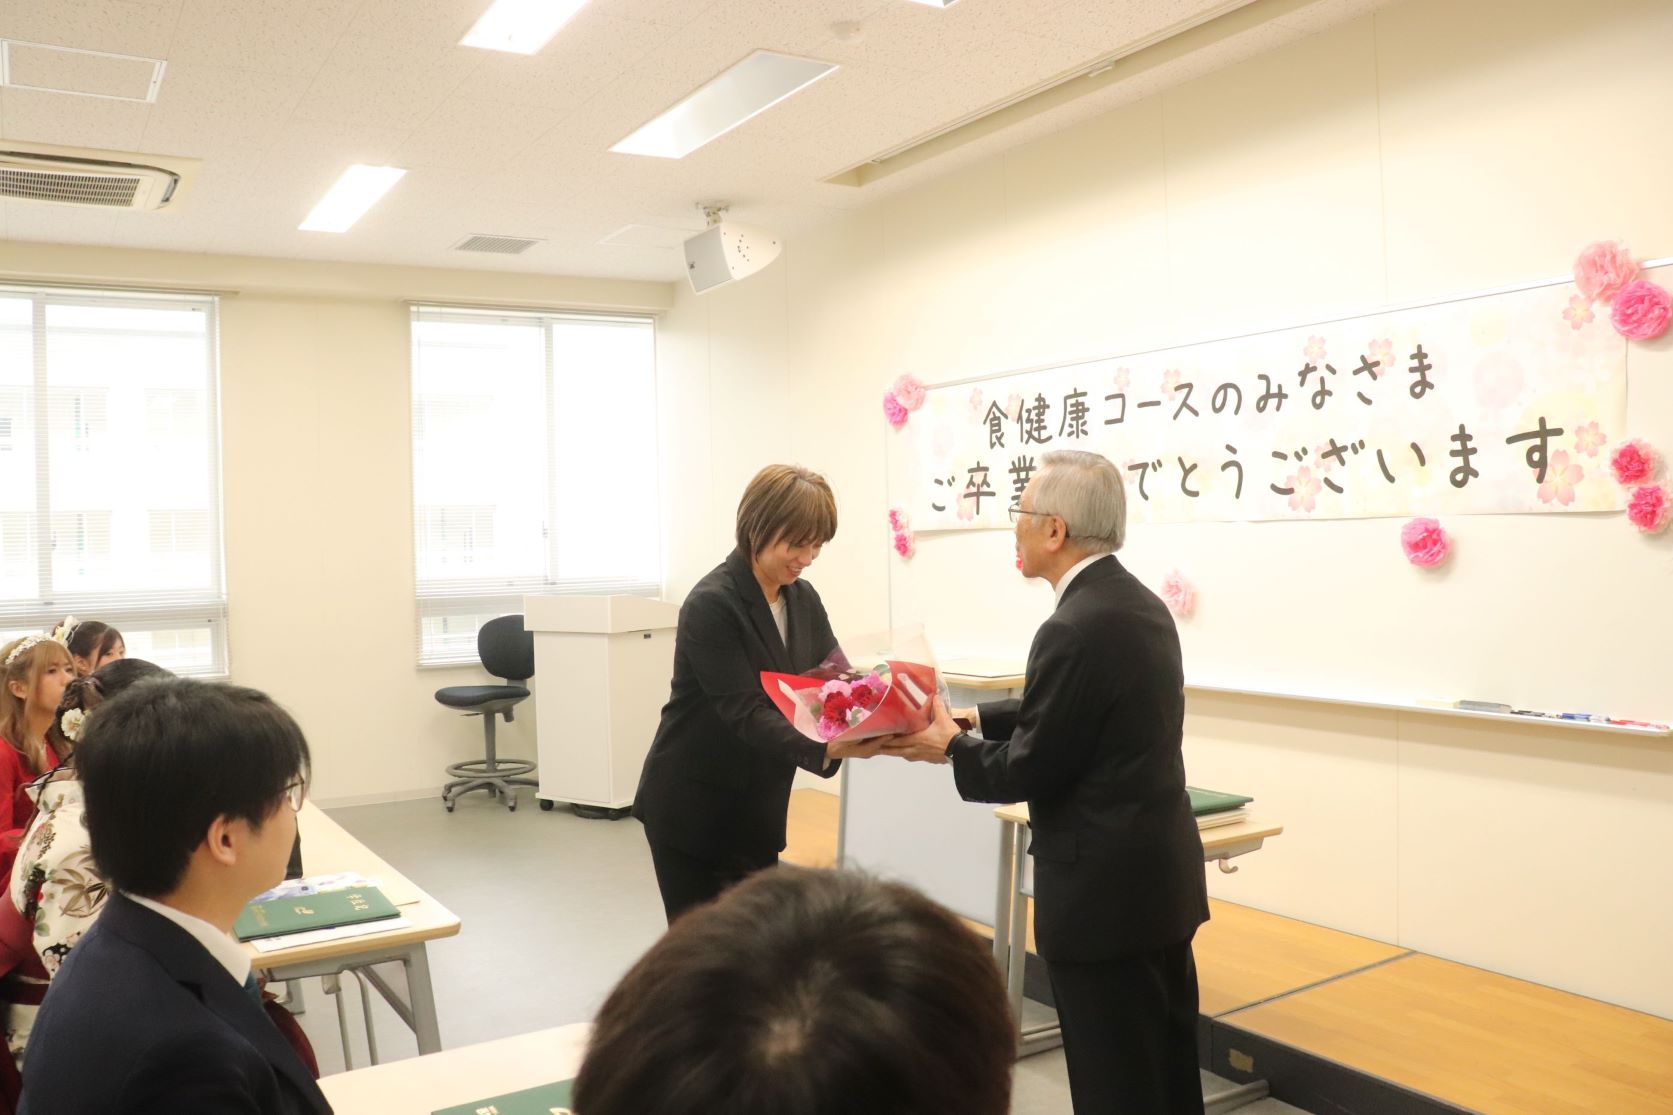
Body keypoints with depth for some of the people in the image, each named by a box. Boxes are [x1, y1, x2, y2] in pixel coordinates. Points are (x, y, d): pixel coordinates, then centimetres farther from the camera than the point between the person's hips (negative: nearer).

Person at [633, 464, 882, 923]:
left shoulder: (802, 598, 3)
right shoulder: (711, 605, -21)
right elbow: (745, 712, -27)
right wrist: (825, 750, -41)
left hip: (757, 809, 7)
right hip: (691, 809, -7)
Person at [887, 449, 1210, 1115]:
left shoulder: (1074, 630, -23)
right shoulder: (1139, 604, 7)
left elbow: (1028, 770, -17)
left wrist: (950, 748, -1)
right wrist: (973, 719, 11)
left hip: (1105, 890, -9)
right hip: (1161, 874, 9)